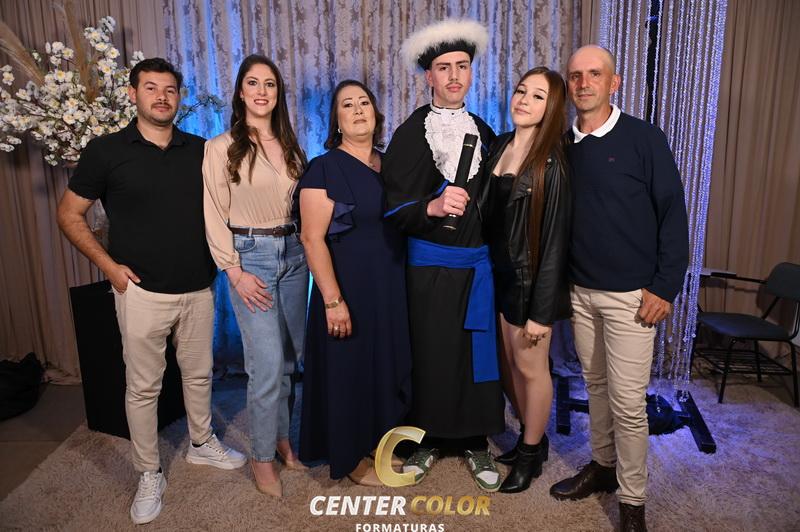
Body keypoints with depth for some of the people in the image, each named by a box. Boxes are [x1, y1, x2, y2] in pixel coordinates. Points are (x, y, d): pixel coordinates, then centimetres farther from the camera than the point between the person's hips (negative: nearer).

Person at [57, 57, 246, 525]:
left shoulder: (199, 150, 4)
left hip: (199, 288, 3)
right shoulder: (106, 151, -4)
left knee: (199, 374, 17)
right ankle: (150, 476, 24)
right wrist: (109, 265, -7)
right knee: (143, 387, 7)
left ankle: (202, 443, 39)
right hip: (142, 292, -3)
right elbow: (70, 214, 2)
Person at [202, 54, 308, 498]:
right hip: (251, 257, -5)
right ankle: (261, 456, 16)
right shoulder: (221, 148, -5)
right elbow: (215, 217, -7)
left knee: (288, 359, 12)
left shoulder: (289, 146, 11)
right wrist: (235, 272, -12)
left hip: (293, 254, 5)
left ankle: (281, 436, 31)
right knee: (267, 365, -4)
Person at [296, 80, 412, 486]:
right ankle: (351, 458, 26)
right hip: (350, 289, -6)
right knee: (350, 371, 6)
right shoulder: (325, 168, -11)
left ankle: (378, 441, 38)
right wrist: (333, 299, -22)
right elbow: (312, 238, -17)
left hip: (391, 288, 7)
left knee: (387, 366, 16)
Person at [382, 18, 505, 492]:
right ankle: (428, 439, 24)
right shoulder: (410, 134, -2)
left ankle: (476, 442, 25)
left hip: (479, 264, 3)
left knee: (479, 354, 5)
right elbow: (394, 208, -9)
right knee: (430, 354, 2)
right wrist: (432, 206, -28)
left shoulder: (484, 133, 10)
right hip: (430, 265, -3)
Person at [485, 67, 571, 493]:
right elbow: (489, 214, 6)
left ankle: (531, 452, 32)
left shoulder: (552, 163, -16)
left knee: (531, 368, 10)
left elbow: (555, 239, -17)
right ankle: (530, 438, 40)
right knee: (509, 364, 17)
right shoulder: (499, 146, 4)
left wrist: (541, 311, -17)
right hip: (498, 274, 6)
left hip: (530, 279, -6)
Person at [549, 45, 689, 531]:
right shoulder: (564, 145, 6)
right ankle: (602, 466, 36)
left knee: (627, 400, 1)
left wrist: (666, 287, -11)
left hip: (631, 294, -4)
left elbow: (674, 214, -8)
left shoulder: (645, 138, -7)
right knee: (596, 384, 17)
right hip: (580, 290, 5)